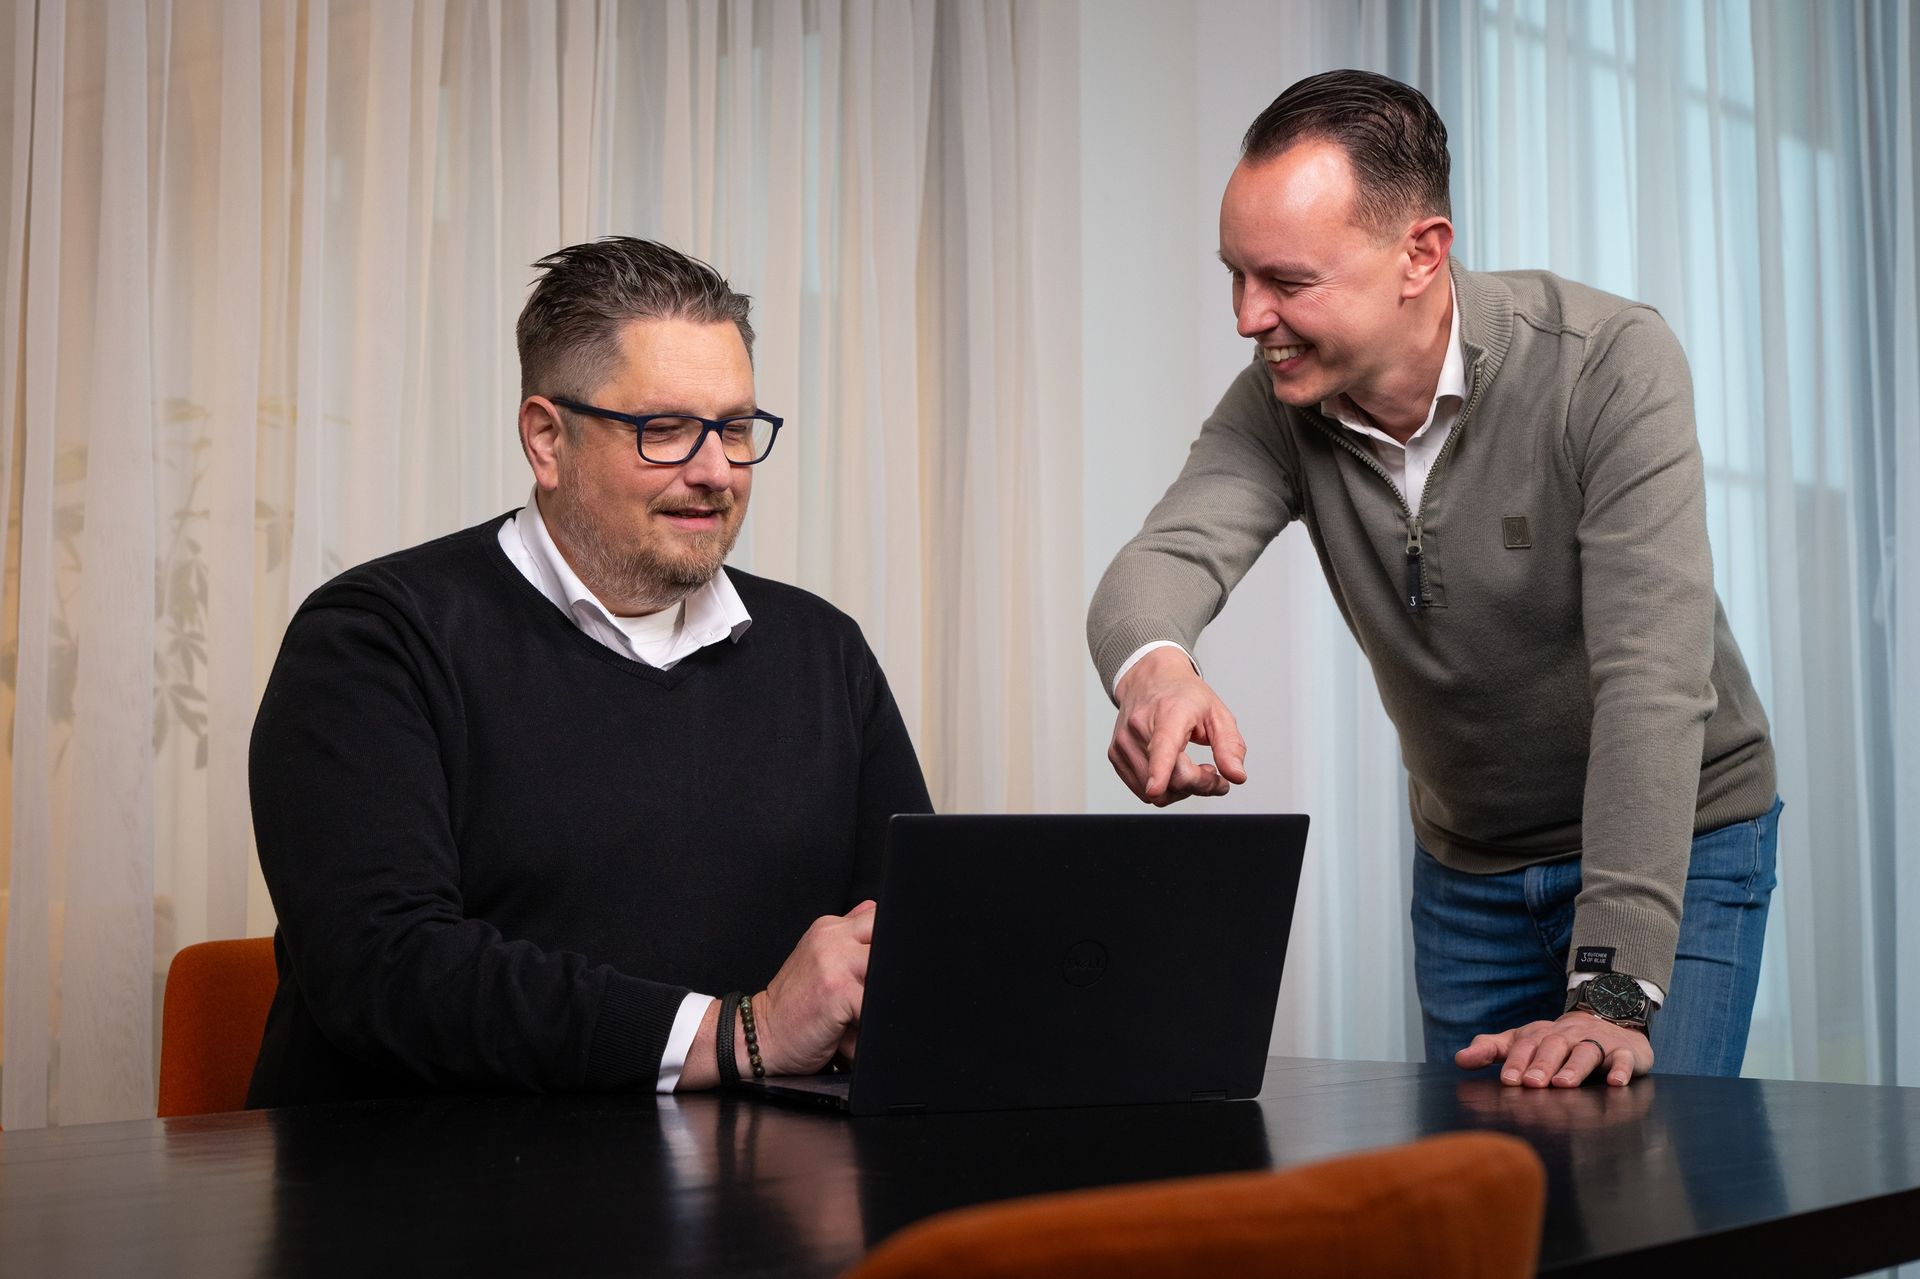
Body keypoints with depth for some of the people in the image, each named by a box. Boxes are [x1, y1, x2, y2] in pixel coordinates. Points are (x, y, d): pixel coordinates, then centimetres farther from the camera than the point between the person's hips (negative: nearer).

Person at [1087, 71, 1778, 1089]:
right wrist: (1152, 668, -54)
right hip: (1466, 858, 4)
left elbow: (1652, 674, -33)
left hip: (1679, 840, -4)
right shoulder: (1277, 404, -12)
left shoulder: (1610, 364, -26)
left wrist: (1613, 996, -40)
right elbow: (1163, 557, -26)